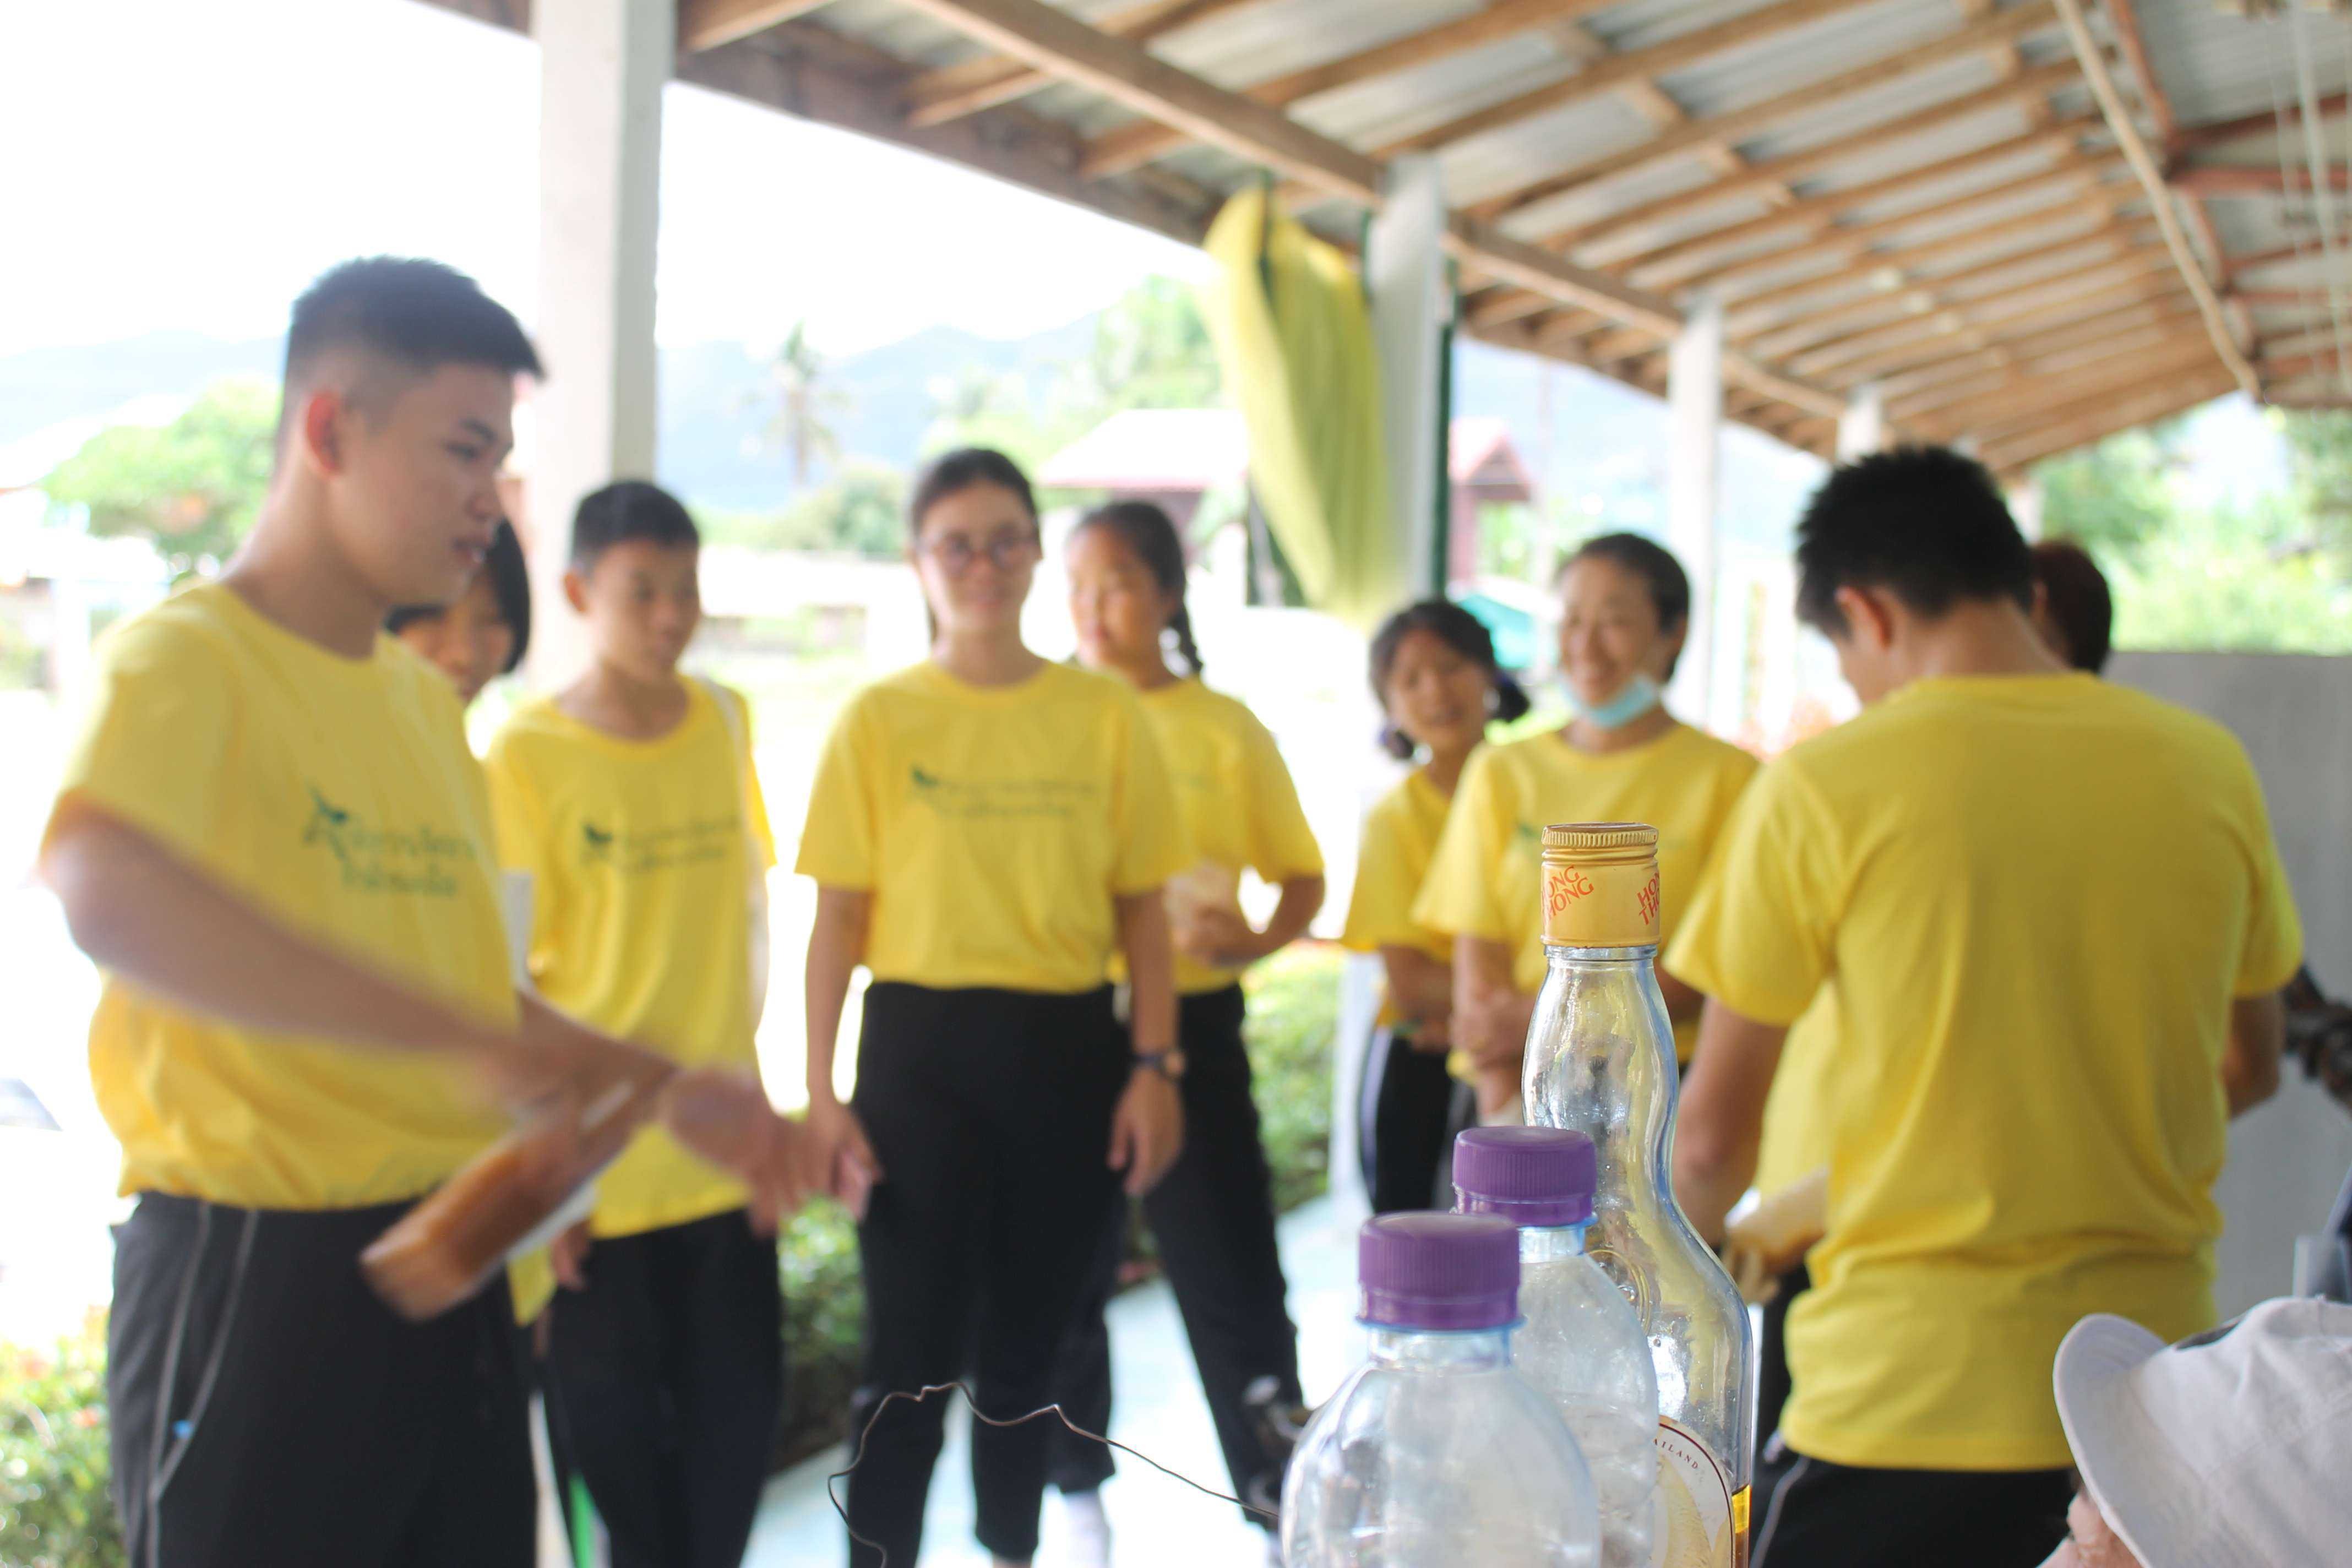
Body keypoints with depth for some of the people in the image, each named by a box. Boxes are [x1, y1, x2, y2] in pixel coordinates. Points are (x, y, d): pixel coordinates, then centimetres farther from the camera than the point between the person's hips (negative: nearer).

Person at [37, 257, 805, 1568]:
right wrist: (470, 1041, -38)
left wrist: (671, 1095, 14)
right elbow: (107, 893, -34)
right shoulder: (186, 660, -12)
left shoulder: (428, 701, 14)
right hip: (257, 1274, -8)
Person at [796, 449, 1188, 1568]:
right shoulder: (879, 719, -1)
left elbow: (1143, 909, 5)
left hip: (1068, 1050, 2)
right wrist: (821, 1093, -6)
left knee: (1026, 1343, 14)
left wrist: (1154, 1065, -3)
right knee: (912, 1349, 0)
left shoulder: (1104, 713, 3)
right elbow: (837, 918, -1)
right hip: (922, 1046, -2)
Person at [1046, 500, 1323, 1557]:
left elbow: (1303, 878, 5)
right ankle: (1077, 1487, 26)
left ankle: (1283, 1503, 11)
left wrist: (1256, 942, -14)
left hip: (1191, 1023, -1)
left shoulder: (1227, 730, 1)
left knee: (1232, 1274, 0)